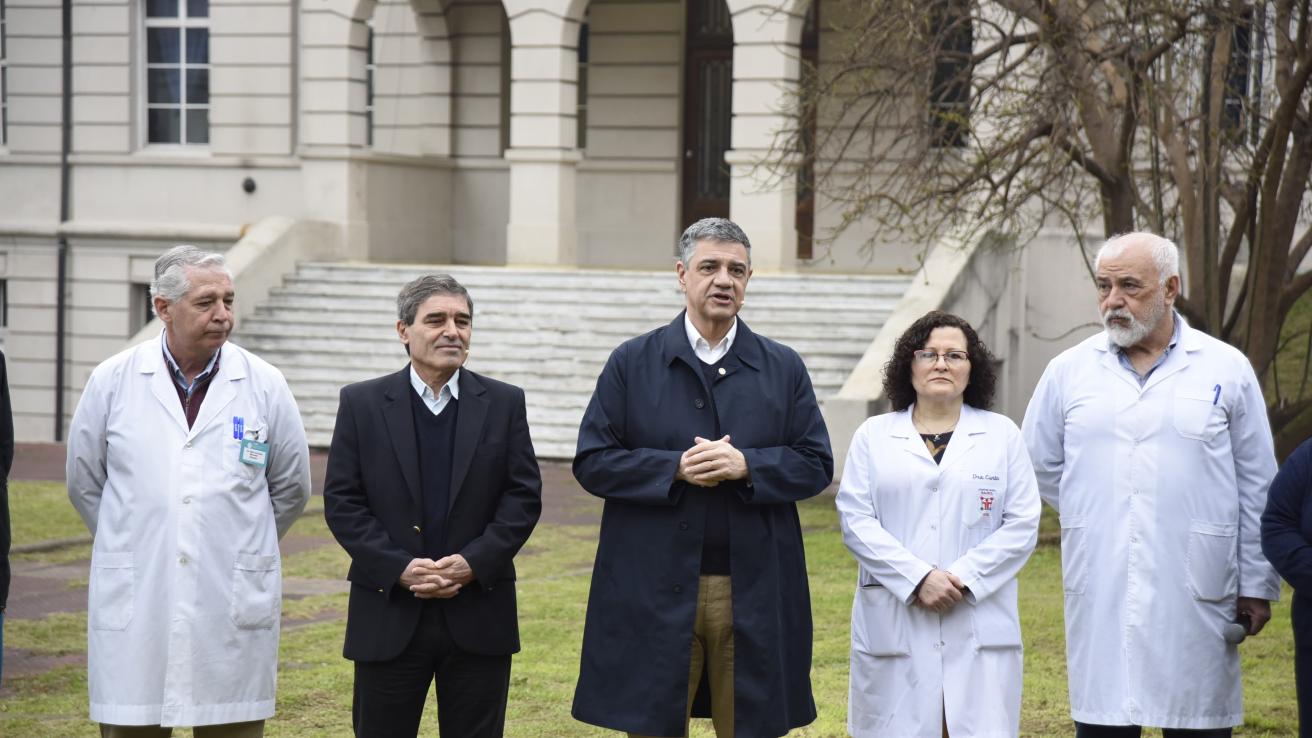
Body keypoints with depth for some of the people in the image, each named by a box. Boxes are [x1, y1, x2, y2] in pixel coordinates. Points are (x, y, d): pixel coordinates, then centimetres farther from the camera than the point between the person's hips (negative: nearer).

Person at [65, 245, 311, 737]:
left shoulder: (265, 386, 1)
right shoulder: (112, 381, 1)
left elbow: (292, 488, 13)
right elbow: (84, 482, 13)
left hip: (234, 610, 0)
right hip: (134, 607, 0)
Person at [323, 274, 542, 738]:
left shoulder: (504, 404, 5)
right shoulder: (362, 404, 3)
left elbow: (524, 496, 1)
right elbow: (341, 502, -2)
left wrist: (474, 562, -12)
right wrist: (400, 568, -13)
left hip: (479, 617, 1)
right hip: (389, 617, -1)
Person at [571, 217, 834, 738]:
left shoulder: (783, 369, 9)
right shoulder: (632, 363, 5)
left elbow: (816, 464, 4)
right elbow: (592, 462, -1)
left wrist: (746, 465, -13)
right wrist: (674, 468, -14)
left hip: (755, 598, 1)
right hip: (656, 593, -1)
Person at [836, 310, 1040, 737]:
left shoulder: (1002, 436, 11)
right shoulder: (874, 436, 11)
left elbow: (1022, 524, 3)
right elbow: (856, 520, 0)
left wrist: (964, 577, -10)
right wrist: (917, 578, -12)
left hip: (979, 629, 0)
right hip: (895, 626, 0)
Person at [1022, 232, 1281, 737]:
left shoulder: (1226, 369, 3)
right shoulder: (1069, 370, 7)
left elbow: (1257, 489, 6)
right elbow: (1039, 466, 19)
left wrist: (1257, 586, 5)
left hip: (1195, 596, -1)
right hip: (1099, 595, 2)